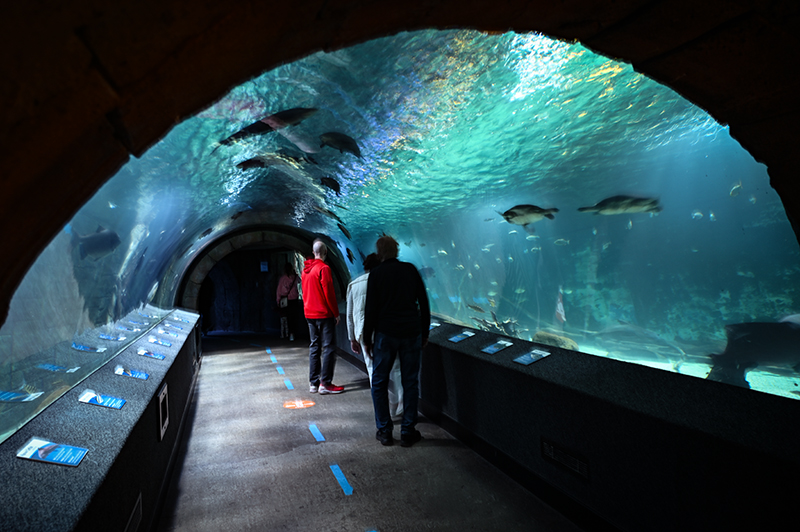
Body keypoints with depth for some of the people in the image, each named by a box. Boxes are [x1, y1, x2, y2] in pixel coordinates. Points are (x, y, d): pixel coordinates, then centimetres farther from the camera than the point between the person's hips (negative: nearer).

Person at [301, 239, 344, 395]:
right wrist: (336, 313, -9)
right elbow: (329, 293, -16)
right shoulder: (324, 268, -13)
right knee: (329, 347, -3)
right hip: (324, 314, -8)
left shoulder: (305, 269, 11)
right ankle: (325, 383, -3)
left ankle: (313, 383, 16)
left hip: (310, 314, 8)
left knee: (314, 347, 12)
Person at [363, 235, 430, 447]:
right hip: (412, 333, 2)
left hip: (385, 334, -2)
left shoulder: (376, 273, -2)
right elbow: (424, 303, 5)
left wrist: (367, 338, 3)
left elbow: (371, 308, -4)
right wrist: (425, 332, 13)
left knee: (379, 382, 11)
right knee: (410, 382, 9)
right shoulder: (411, 269, 5)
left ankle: (384, 431, 14)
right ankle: (408, 432, 14)